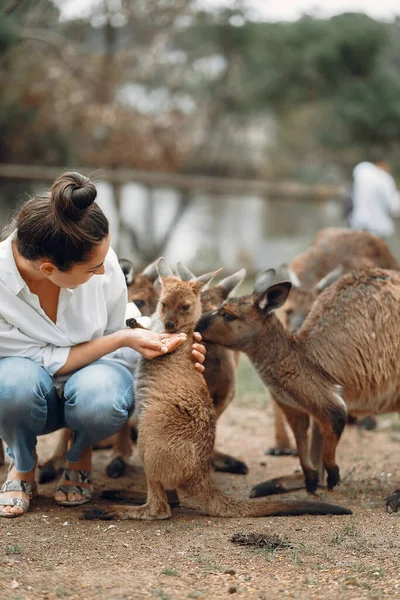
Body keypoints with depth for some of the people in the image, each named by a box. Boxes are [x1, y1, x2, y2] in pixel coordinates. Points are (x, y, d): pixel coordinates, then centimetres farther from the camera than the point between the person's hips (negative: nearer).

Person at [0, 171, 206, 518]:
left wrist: (168, 346, -23)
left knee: (99, 397, -35)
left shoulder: (99, 256, -23)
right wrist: (122, 340, -31)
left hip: (94, 374, 2)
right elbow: (47, 360, -23)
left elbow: (120, 327, -6)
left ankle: (80, 455, 3)